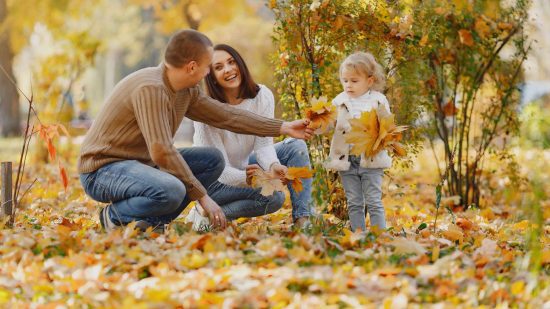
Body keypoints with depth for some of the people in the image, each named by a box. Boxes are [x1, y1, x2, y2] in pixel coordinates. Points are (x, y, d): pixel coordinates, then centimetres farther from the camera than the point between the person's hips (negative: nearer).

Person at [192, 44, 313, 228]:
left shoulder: (263, 96, -13)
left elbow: (263, 144, -15)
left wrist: (273, 165, -38)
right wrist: (245, 178, -47)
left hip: (245, 165, 6)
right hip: (213, 181, -6)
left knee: (296, 146, -12)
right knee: (273, 195, -27)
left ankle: (302, 219, -17)